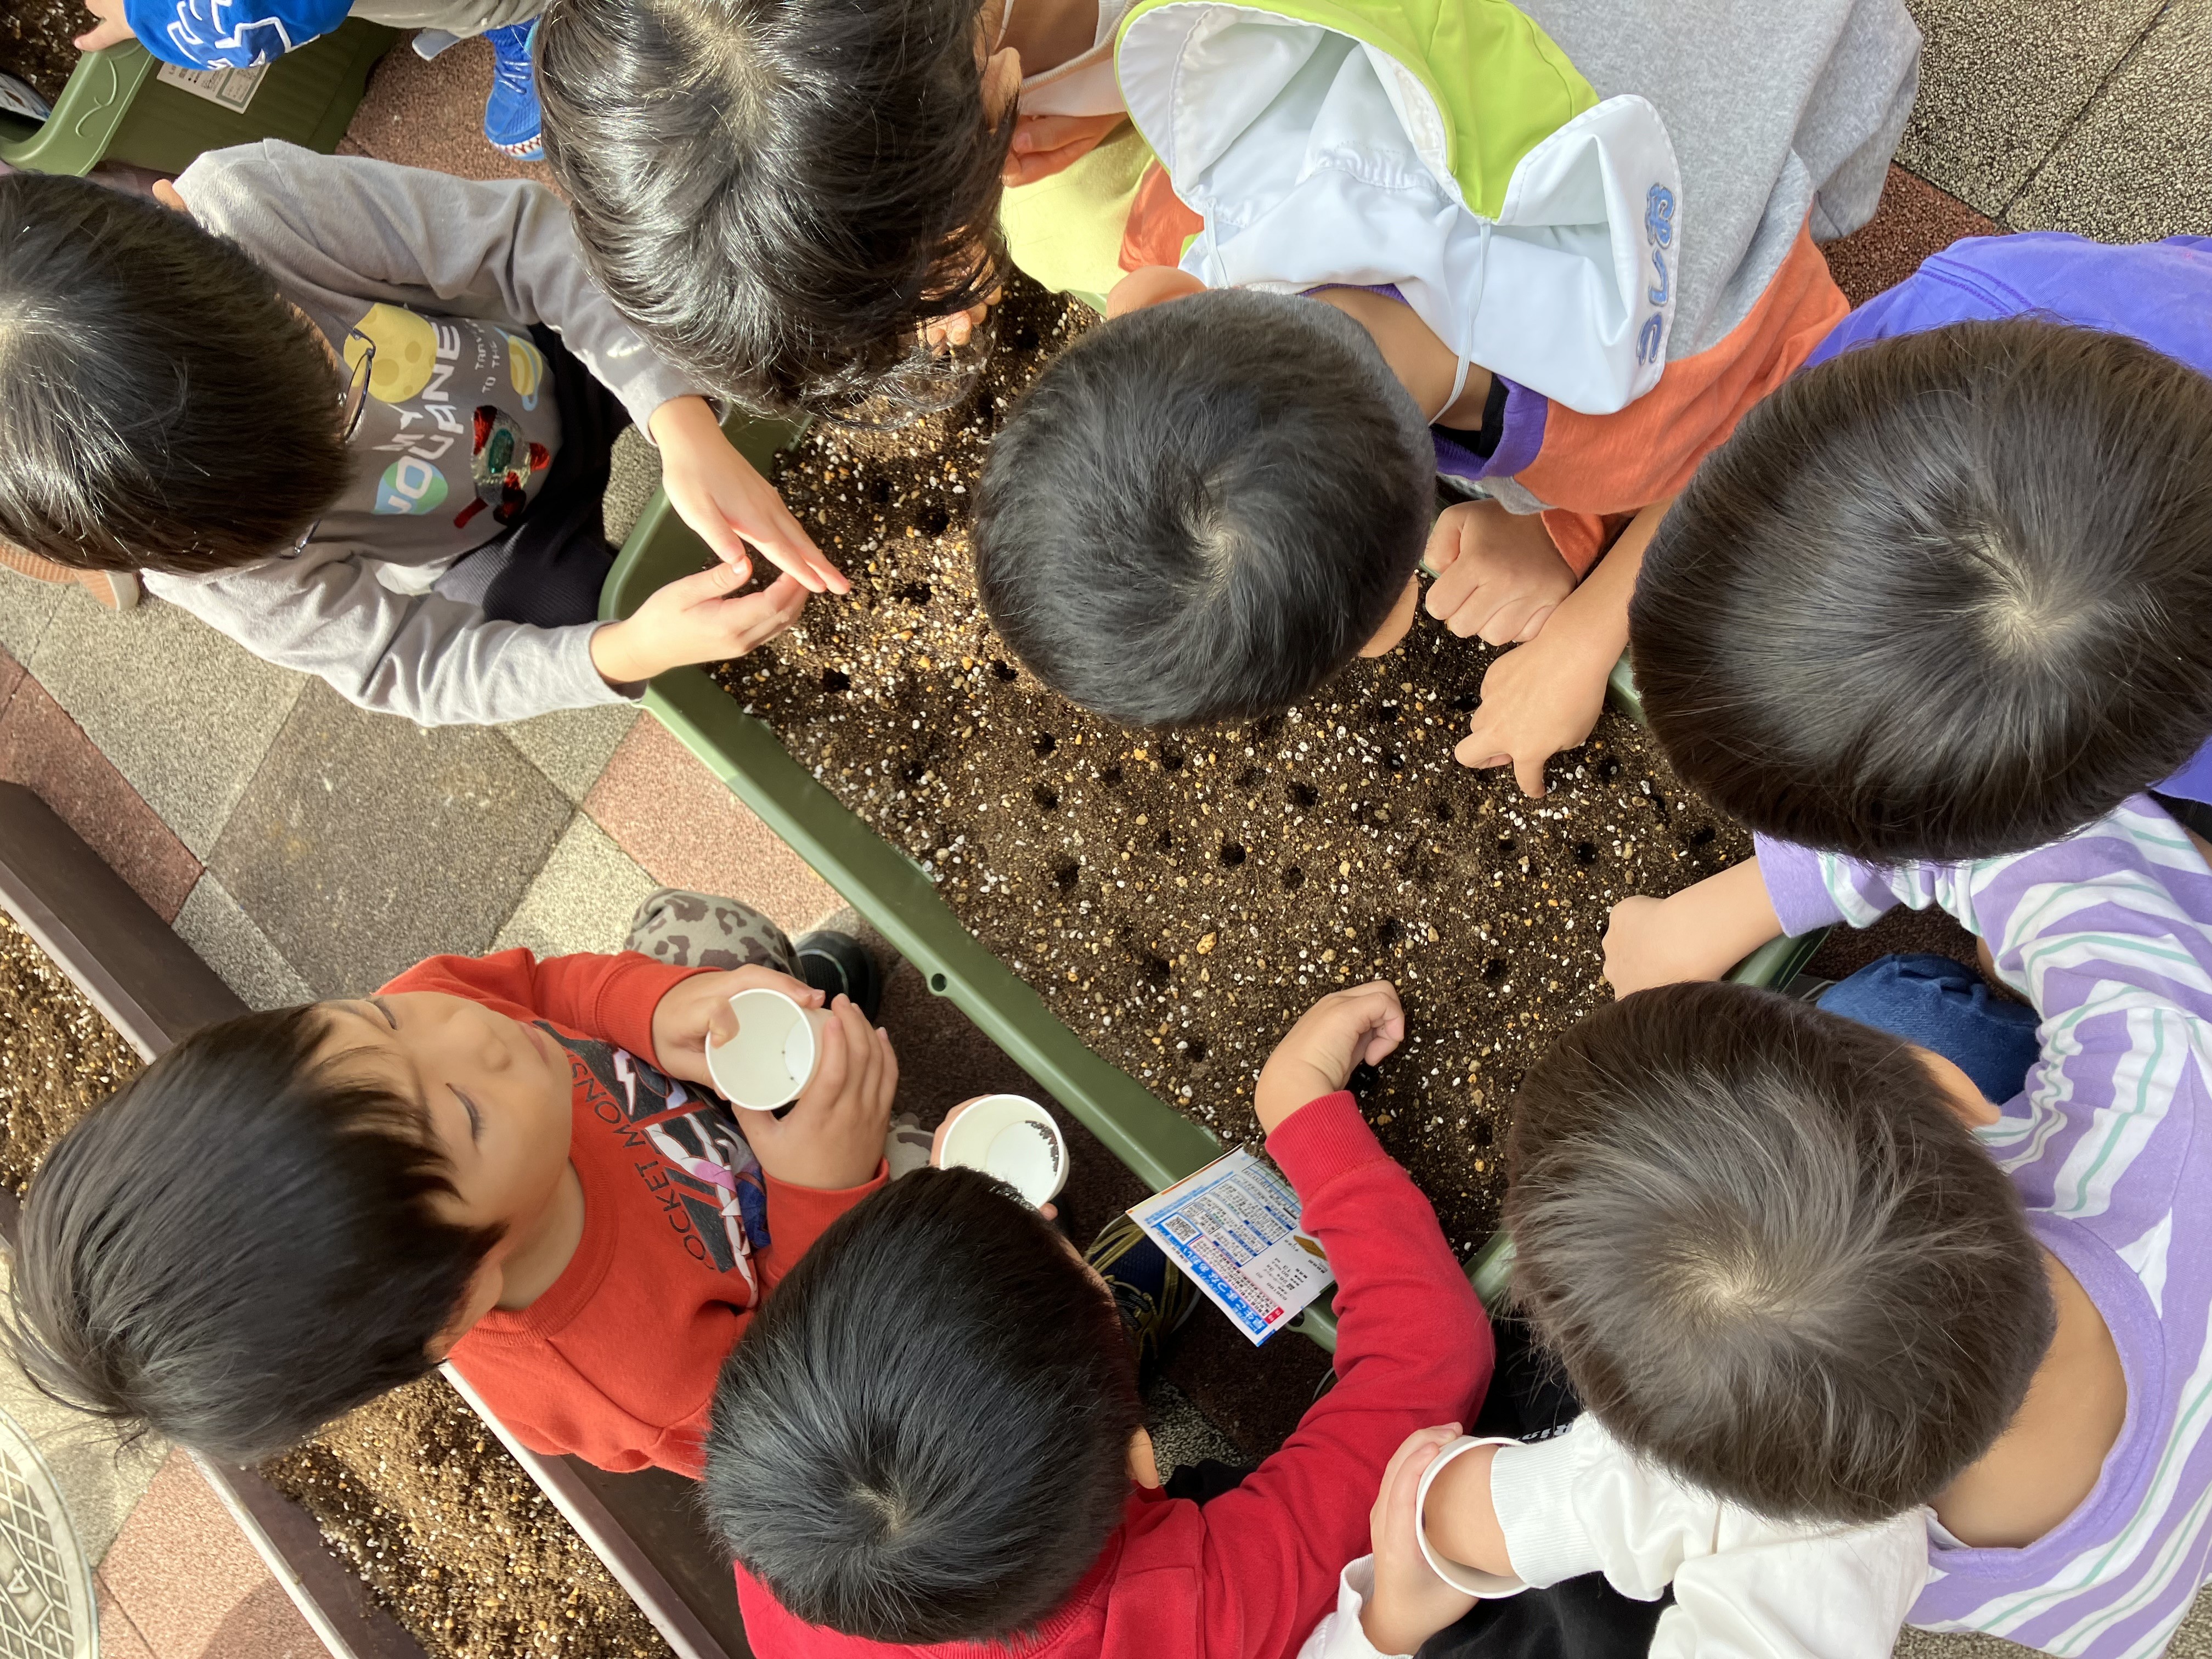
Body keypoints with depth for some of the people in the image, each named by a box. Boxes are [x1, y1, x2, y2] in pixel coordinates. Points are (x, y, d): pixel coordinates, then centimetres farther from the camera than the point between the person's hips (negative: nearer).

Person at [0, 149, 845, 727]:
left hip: (559, 362, 1)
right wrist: (626, 654, -41)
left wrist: (687, 430, -44)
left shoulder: (253, 195, -36)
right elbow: (421, 670, -23)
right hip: (502, 546, -1)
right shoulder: (216, 575, -32)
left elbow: (527, 239, -32)